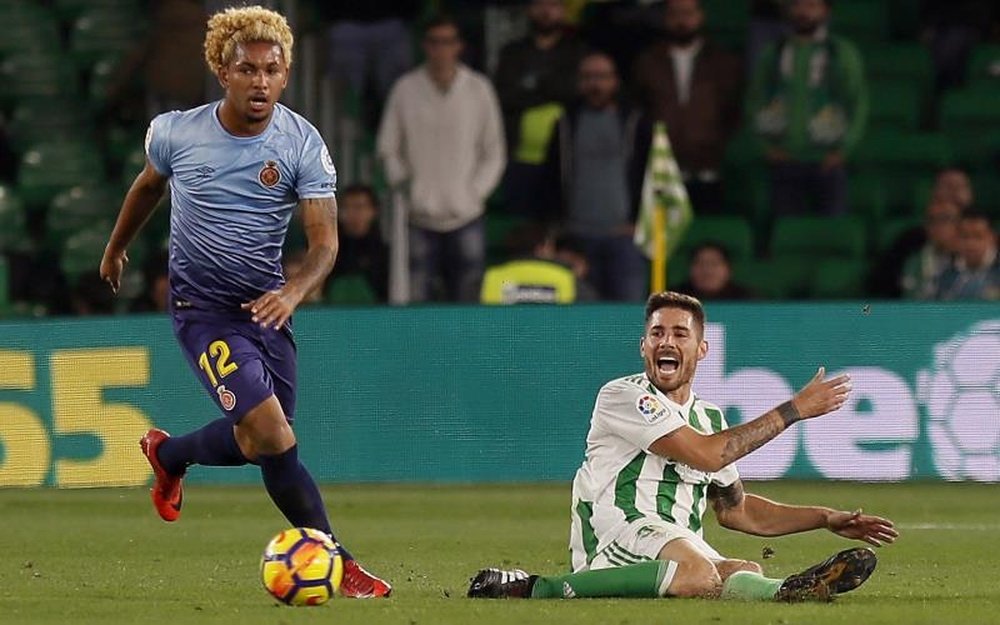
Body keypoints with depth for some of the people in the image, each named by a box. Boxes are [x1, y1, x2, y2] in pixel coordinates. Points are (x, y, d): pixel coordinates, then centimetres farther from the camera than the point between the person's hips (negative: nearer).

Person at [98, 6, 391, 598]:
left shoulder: (303, 144, -10)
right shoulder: (175, 132, -9)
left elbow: (325, 239, -14)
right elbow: (148, 186, 14)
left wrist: (294, 292, -34)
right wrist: (117, 248, 29)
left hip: (266, 305, 3)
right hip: (202, 306, -3)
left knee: (257, 444, 12)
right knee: (274, 434, -19)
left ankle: (168, 454, 43)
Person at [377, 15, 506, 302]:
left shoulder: (478, 89, 4)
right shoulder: (406, 89, 4)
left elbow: (494, 153, 10)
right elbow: (388, 149, 11)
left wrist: (475, 192, -1)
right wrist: (405, 185, -1)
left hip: (466, 217, 0)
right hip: (421, 217, 0)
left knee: (467, 298, -3)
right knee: (418, 298, -7)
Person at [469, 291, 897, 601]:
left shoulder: (709, 418, 24)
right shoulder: (621, 396, -1)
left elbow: (736, 510, 34)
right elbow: (708, 454, -10)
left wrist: (829, 520, 26)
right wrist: (792, 410, -5)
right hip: (617, 531, -6)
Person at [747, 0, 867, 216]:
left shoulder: (843, 54, 3)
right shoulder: (774, 55, 9)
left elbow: (859, 103, 5)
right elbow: (755, 101, 12)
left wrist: (843, 148, -4)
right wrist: (768, 142, 0)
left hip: (827, 163, -2)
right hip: (785, 161, 2)